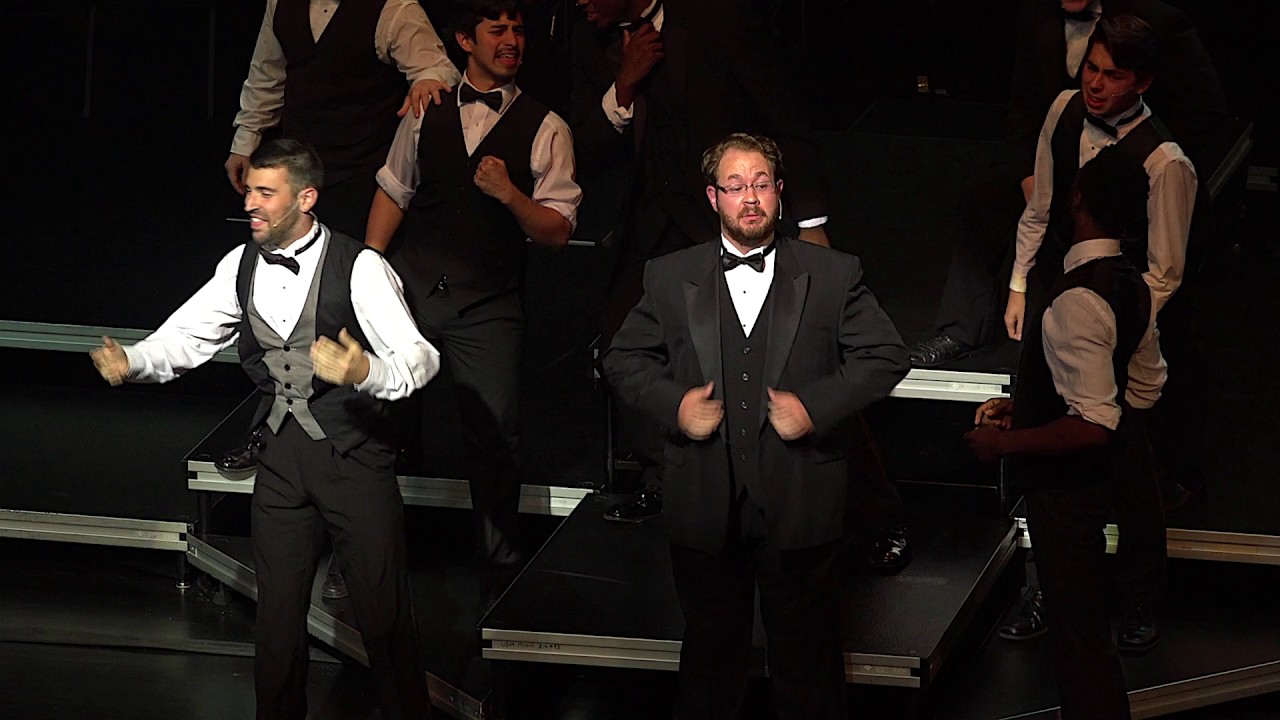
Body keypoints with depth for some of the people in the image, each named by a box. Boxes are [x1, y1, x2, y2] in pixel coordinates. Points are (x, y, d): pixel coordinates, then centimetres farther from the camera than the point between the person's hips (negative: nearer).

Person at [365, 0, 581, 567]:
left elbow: (558, 232, -4)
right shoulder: (427, 114, 8)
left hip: (487, 307, -2)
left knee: (495, 434, -6)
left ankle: (499, 555, 11)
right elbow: (393, 192, 14)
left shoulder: (545, 130, -1)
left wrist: (509, 193, -20)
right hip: (409, 287, 2)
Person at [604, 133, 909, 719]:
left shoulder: (834, 276, 1)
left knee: (807, 659, 8)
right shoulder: (670, 278, 5)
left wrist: (816, 406, -12)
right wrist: (672, 404, -8)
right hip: (704, 510, 1)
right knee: (710, 650, 15)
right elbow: (623, 358, 10)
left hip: (799, 509, -1)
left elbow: (886, 356, 1)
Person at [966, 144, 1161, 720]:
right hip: (1102, 477, 9)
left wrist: (1005, 443, -21)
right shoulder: (1130, 287, 0)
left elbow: (1093, 425, -32)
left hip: (1068, 488, -9)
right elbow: (1144, 388, 13)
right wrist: (1027, 406, 14)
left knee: (1078, 635, 3)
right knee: (1082, 627, 25)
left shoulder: (1076, 302, -29)